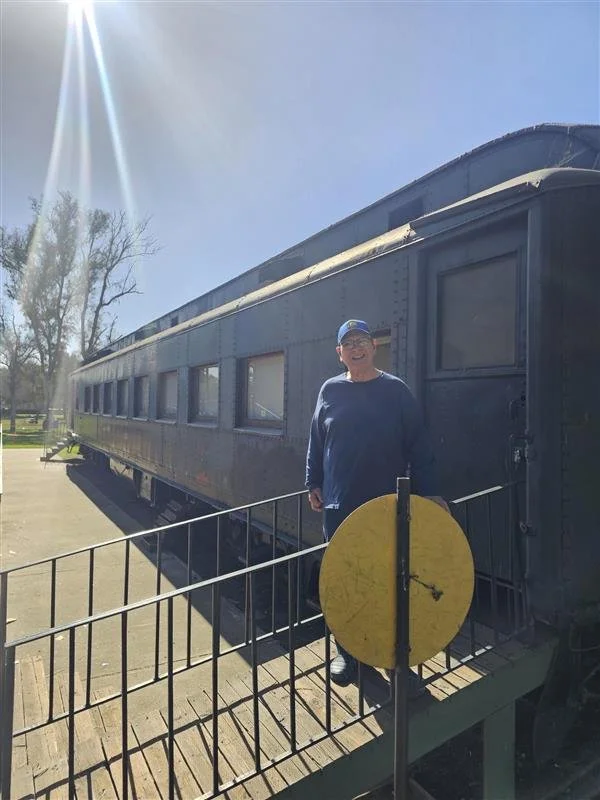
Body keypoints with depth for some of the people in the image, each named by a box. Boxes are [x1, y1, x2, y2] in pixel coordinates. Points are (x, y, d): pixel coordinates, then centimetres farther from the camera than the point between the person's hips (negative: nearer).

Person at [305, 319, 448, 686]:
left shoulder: (396, 390, -2)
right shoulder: (330, 390, 5)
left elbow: (419, 446, -4)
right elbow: (316, 442, 10)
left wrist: (430, 491, -8)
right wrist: (314, 483, 9)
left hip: (387, 506, -2)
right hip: (339, 505, 2)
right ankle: (346, 651, 30)